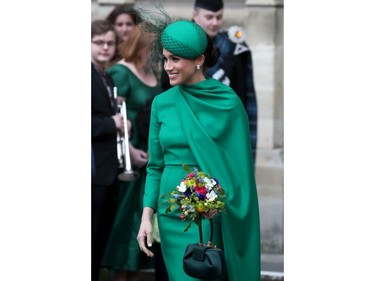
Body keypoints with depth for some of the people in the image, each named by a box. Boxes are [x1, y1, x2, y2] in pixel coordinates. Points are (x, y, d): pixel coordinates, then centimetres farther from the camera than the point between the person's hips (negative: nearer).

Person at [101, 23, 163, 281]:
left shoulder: (153, 72, 10)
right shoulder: (120, 72, -11)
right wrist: (130, 151, -20)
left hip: (152, 156, 7)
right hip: (131, 157, -7)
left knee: (145, 216, 10)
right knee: (126, 216, -2)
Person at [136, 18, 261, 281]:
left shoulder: (228, 102, -6)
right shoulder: (161, 103, 5)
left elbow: (239, 164, -3)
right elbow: (155, 166, 9)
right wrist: (147, 215, -1)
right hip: (171, 213, 4)